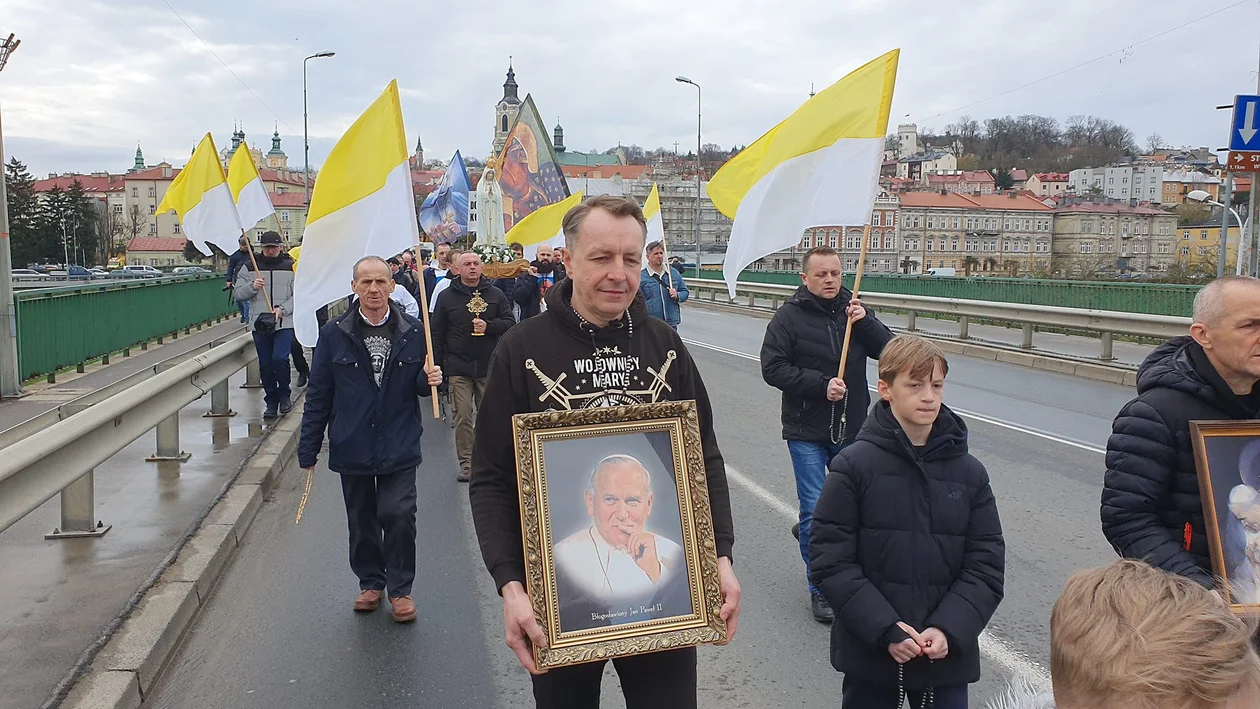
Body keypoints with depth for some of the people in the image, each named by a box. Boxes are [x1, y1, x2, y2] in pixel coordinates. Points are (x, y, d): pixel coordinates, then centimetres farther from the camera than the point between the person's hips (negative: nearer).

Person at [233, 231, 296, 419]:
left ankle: (284, 394, 6)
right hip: (259, 324, 2)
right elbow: (237, 294, 7)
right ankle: (271, 401, 20)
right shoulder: (249, 267, 8)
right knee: (265, 365, 6)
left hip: (285, 323, -2)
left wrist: (282, 309, -13)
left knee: (279, 358, -17)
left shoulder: (291, 266, 4)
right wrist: (251, 287, -12)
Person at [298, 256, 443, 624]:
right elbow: (318, 395, 2)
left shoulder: (413, 332, 0)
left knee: (399, 516, -7)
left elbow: (420, 385, 10)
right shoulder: (334, 334, -1)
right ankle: (370, 581, 34)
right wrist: (308, 448, 2)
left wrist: (429, 379, -15)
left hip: (399, 447, -1)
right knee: (361, 520, 13)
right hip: (352, 448, 1)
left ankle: (400, 589, 12)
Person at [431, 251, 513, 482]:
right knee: (463, 417, -4)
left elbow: (510, 323, 5)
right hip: (458, 368, -1)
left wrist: (488, 326, -13)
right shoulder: (447, 296, 5)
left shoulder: (495, 294, 7)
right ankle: (466, 463, 3)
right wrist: (437, 366, 1)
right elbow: (437, 333, 6)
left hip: (488, 366, 1)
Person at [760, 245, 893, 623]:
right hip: (807, 432, -4)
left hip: (851, 428, 4)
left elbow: (888, 349, -1)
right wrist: (822, 384, -20)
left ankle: (809, 532, 44)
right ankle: (820, 588, 11)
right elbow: (772, 368, -12)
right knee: (815, 511, -2)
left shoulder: (853, 309, 4)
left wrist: (864, 322, -18)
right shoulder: (789, 316, -7)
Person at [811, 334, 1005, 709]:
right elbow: (830, 559, -10)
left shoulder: (969, 473, 1)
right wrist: (885, 629, -16)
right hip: (869, 651, -2)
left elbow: (986, 565, 1)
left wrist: (948, 629, -12)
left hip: (948, 654, 2)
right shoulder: (854, 466, -8)